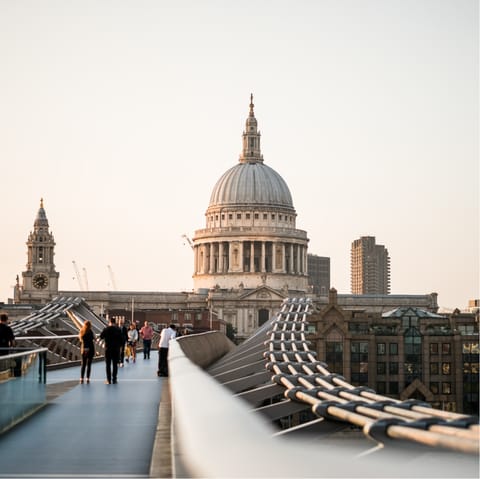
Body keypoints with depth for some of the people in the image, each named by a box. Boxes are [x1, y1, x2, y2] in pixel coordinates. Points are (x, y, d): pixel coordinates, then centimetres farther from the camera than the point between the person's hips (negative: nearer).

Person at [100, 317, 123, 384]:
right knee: (115, 365, 7)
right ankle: (114, 379, 7)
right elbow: (122, 339, -1)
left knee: (108, 365, 5)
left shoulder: (106, 329, -8)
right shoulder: (118, 329, -3)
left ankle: (109, 380, 2)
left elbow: (101, 336, 2)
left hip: (108, 349, -1)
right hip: (116, 349, 1)